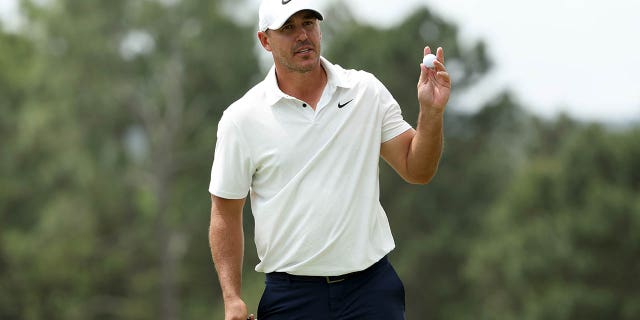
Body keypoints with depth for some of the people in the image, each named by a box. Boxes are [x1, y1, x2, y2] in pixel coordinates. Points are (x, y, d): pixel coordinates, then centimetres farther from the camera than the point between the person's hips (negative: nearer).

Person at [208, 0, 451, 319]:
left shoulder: (367, 90, 4)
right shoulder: (241, 119, -2)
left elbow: (416, 170, 5)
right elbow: (226, 215, 3)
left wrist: (431, 112, -12)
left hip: (372, 284, 1)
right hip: (289, 292, -1)